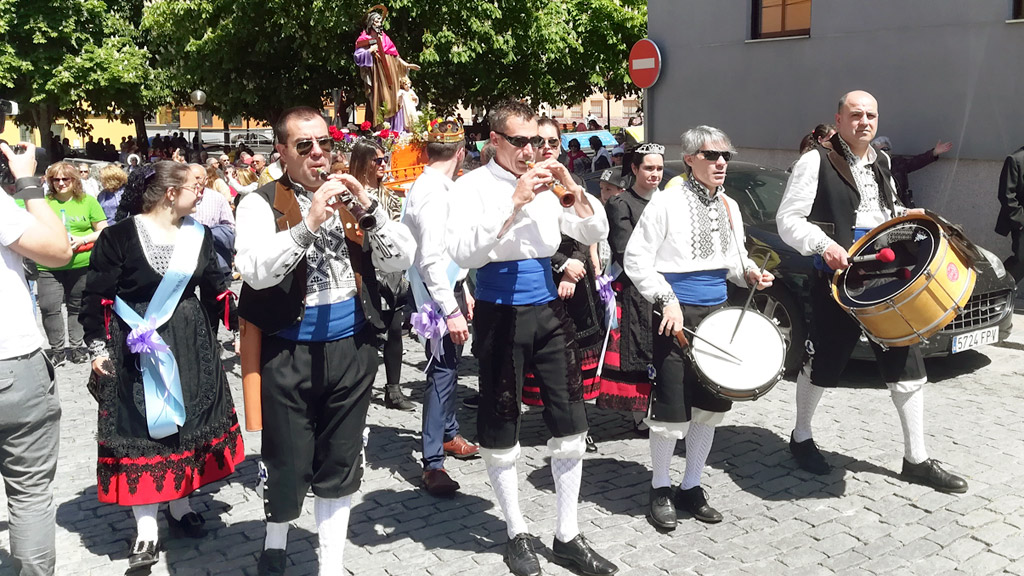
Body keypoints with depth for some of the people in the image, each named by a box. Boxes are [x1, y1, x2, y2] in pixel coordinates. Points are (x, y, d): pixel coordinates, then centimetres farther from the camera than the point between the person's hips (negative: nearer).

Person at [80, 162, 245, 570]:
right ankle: (146, 527, 8)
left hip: (189, 341, 5)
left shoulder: (198, 234, 4)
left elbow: (213, 286, 11)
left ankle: (180, 505, 28)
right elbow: (96, 295, -8)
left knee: (188, 419, 10)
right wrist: (97, 347, -8)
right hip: (137, 347, -5)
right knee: (143, 427, -1)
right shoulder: (120, 235, -12)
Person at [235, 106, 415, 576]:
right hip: (289, 353, -3)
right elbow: (255, 272, -18)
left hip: (352, 349, 4)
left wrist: (370, 208, -13)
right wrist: (308, 224, -27)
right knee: (288, 464, 7)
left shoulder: (351, 198, 9)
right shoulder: (261, 204, -2)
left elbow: (402, 260, 1)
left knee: (341, 463, 13)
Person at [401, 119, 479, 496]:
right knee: (442, 371, -8)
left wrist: (464, 292, 22)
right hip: (437, 294, -10)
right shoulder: (432, 192, -21)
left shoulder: (440, 187, 11)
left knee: (449, 366, 21)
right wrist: (451, 310, -26)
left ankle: (449, 435, 38)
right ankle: (433, 463, -1)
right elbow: (431, 259, -26)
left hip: (450, 288, 10)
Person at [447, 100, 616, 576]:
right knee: (501, 431, 7)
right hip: (501, 316, -4)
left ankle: (567, 536, 20)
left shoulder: (547, 183, 7)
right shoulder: (473, 186, -6)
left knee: (570, 425, 5)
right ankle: (517, 533, 27)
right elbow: (465, 254, -20)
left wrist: (574, 190, -11)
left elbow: (595, 234, 5)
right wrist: (515, 203, -24)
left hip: (548, 312, 4)